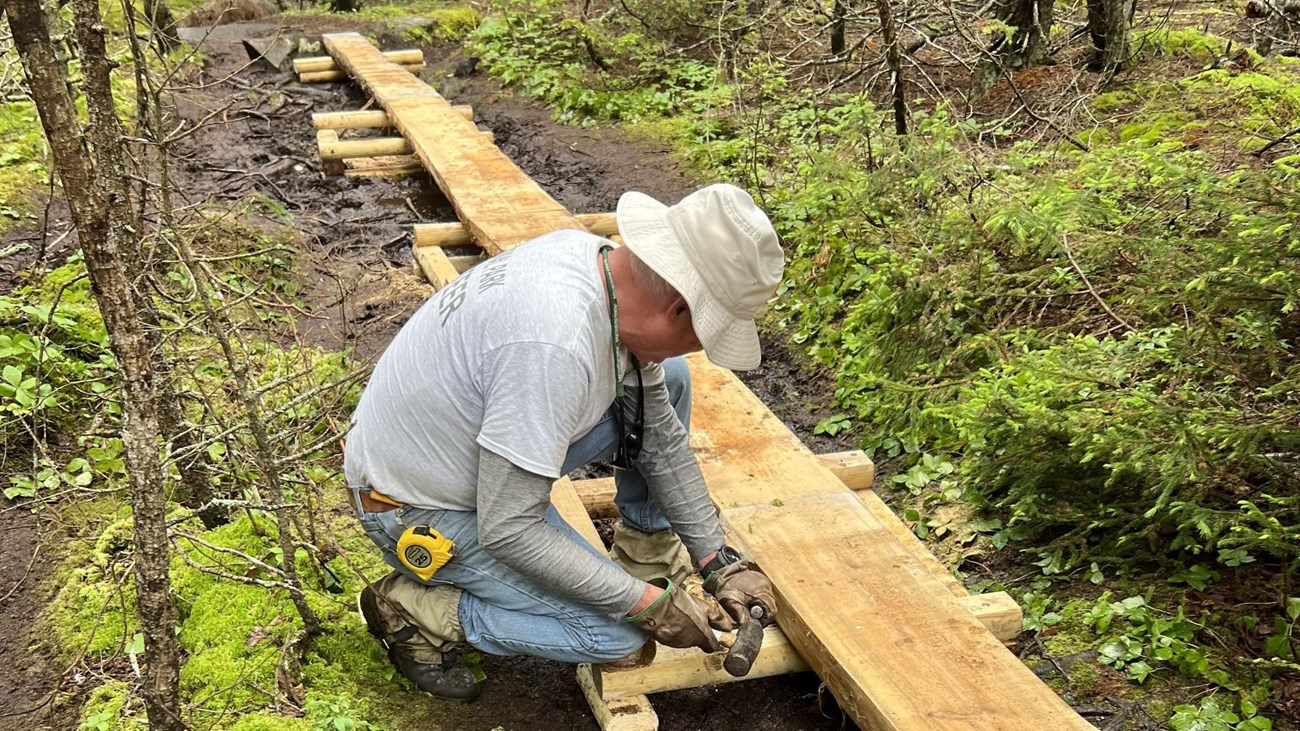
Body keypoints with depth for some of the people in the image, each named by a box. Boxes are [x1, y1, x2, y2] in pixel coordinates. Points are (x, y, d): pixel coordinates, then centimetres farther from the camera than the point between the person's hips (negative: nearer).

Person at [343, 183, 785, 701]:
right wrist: (650, 605, -21)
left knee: (666, 381, 1)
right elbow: (507, 531, -30)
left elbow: (660, 437, 2)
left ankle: (645, 549, 16)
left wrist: (718, 561, 2)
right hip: (417, 510, -8)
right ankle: (414, 610, 0)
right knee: (618, 635, -11)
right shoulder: (556, 346, -38)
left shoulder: (597, 256, -10)